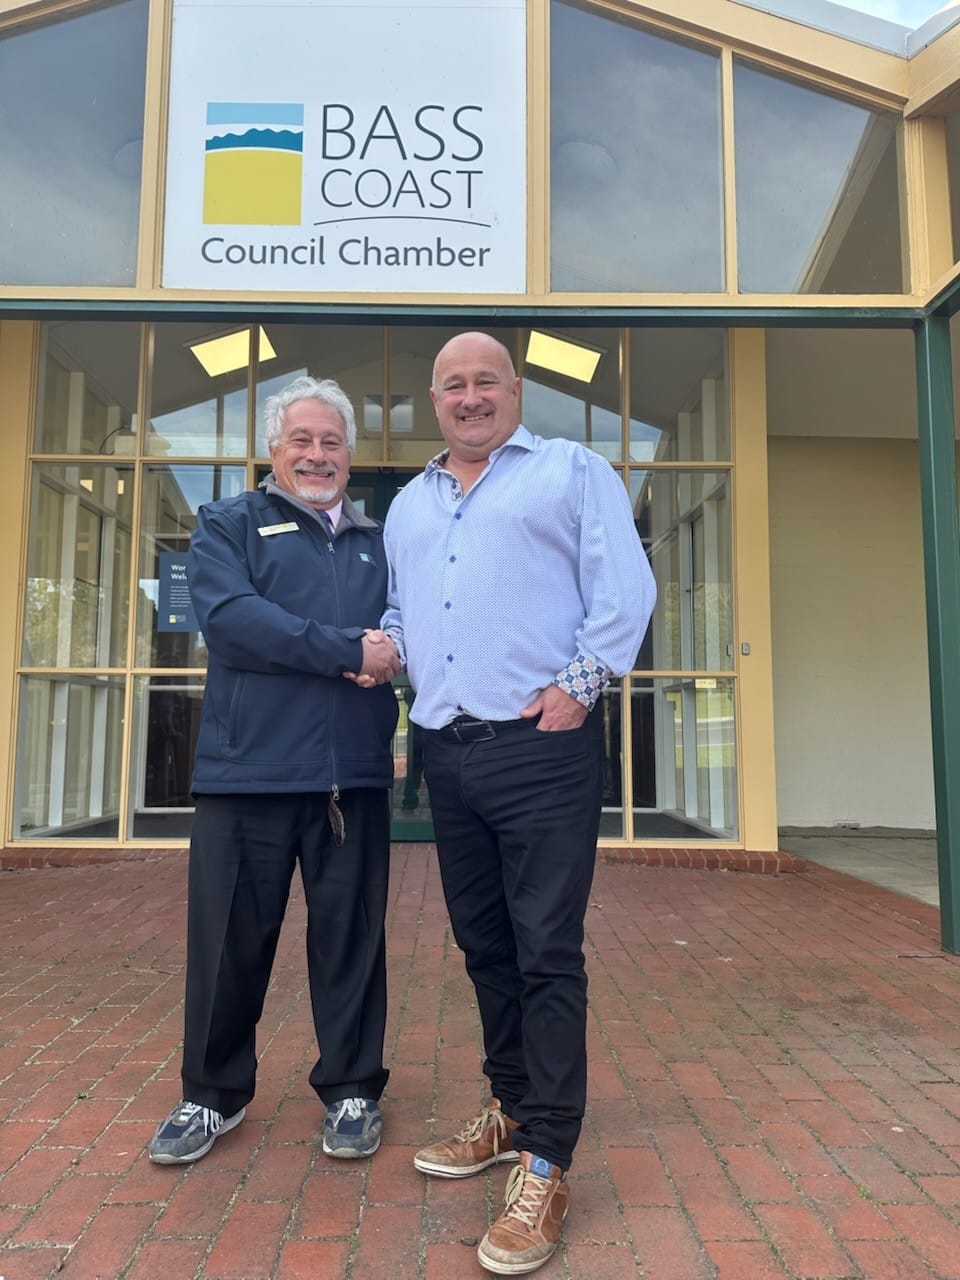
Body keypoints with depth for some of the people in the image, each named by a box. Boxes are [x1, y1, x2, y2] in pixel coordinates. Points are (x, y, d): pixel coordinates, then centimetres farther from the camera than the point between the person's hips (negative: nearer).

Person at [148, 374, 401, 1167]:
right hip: (247, 768, -2)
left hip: (354, 771, 3)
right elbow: (228, 617, -11)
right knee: (229, 940, 8)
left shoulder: (380, 542, 18)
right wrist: (348, 651, -14)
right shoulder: (228, 525, 7)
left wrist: (396, 651, -15)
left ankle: (352, 1090, 27)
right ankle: (214, 1094, 28)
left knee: (351, 937, 10)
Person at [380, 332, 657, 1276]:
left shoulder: (573, 471, 4)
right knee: (483, 944, 15)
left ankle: (546, 1164, 8)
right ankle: (511, 1108, 31)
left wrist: (579, 684, -14)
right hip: (447, 751, 6)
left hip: (541, 746, -6)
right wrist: (387, 652, 5)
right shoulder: (408, 504, 21)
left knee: (547, 952, -3)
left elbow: (624, 590, -5)